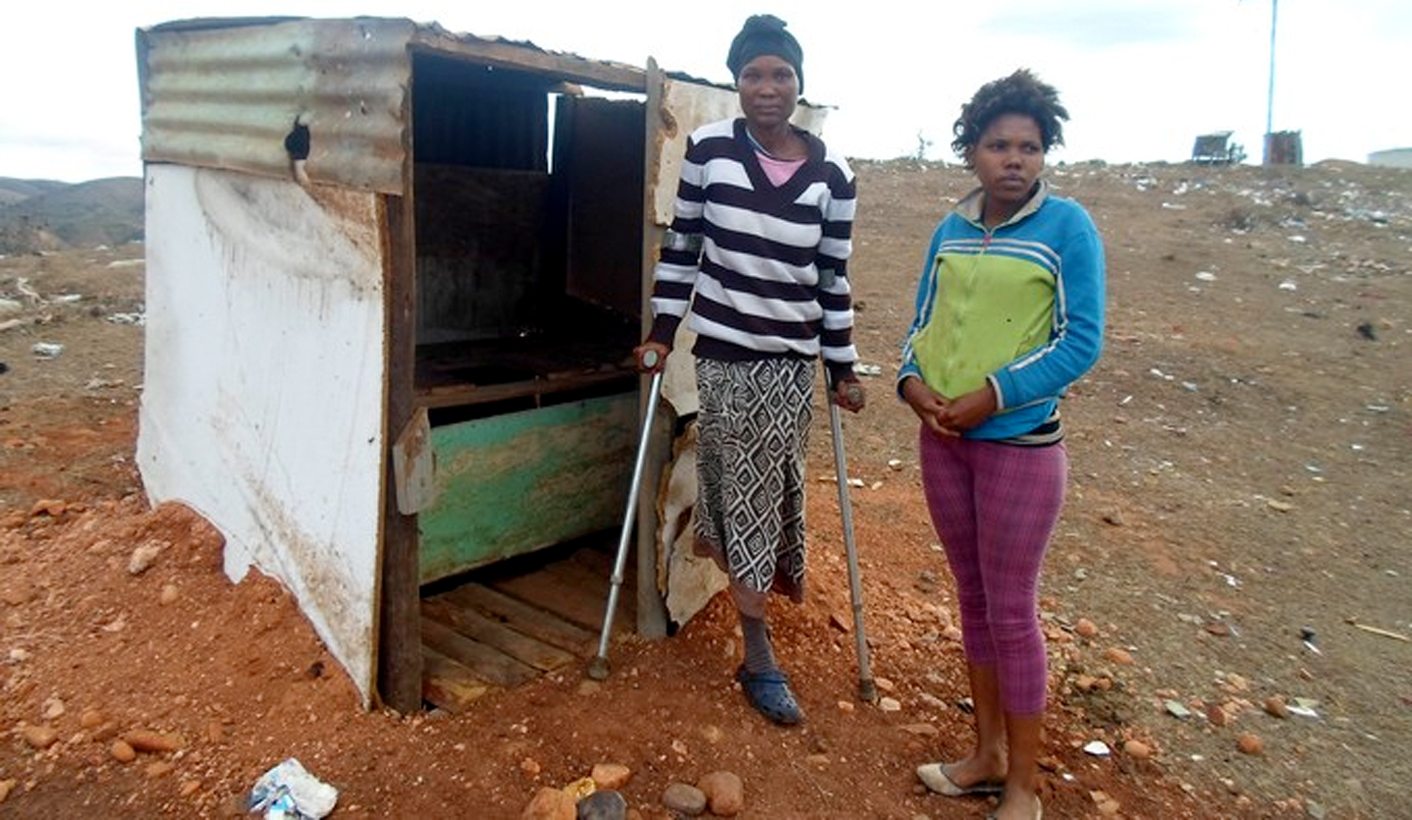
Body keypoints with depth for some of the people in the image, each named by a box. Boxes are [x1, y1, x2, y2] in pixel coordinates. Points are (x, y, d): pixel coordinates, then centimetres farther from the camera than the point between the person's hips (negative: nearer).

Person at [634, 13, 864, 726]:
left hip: (792, 359, 2)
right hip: (721, 351, -1)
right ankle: (760, 659, 16)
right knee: (742, 493, 3)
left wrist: (843, 370, 5)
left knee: (770, 490, 8)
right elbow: (680, 246, 3)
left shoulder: (832, 175, 0)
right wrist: (661, 332, 1)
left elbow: (834, 278, 5)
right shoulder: (707, 149, -4)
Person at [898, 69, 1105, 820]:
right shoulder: (950, 230, 7)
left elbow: (1081, 341, -11)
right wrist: (912, 381, -8)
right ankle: (988, 755, 33)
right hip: (943, 440, 5)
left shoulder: (1068, 226, -7)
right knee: (972, 599, 15)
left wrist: (994, 394, -20)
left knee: (1012, 612, 3)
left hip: (1019, 445, -5)